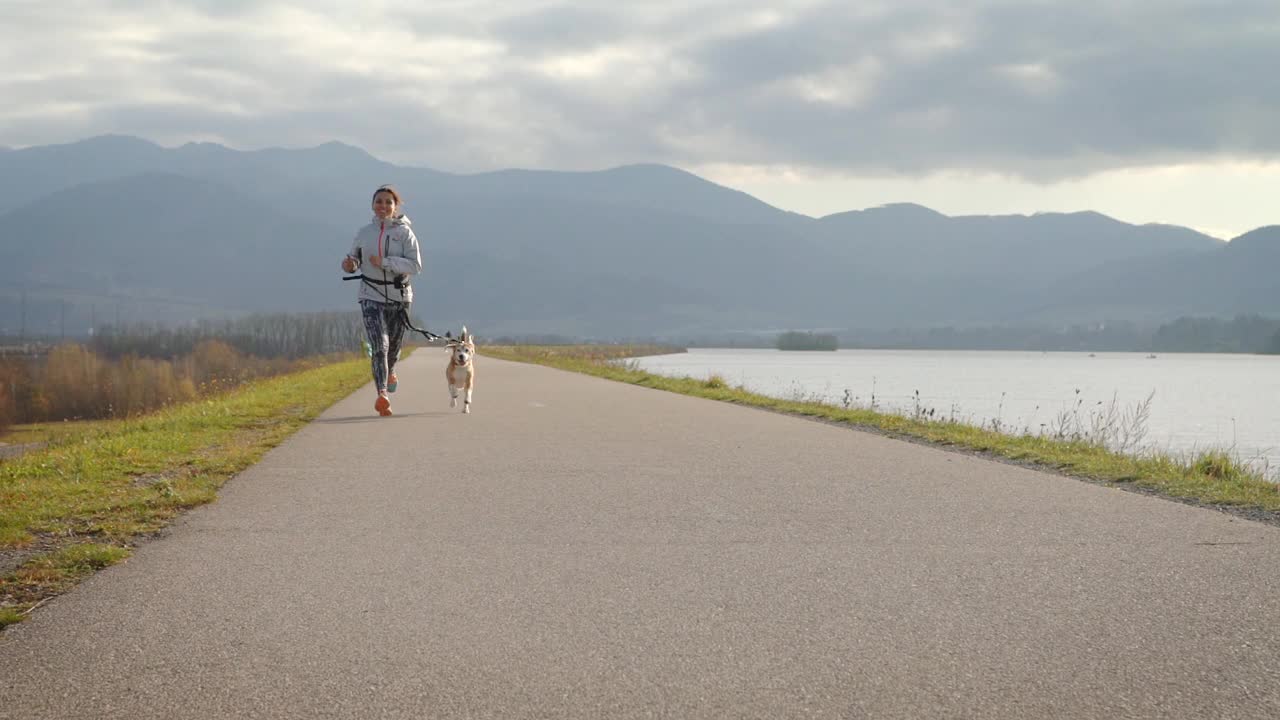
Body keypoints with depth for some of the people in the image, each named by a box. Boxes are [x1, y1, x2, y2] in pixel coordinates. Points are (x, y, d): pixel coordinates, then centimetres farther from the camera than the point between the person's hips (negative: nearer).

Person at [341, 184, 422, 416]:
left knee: (394, 344, 18)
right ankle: (382, 394, -27)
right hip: (371, 297, -1)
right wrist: (349, 264, -13)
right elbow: (354, 258, 13)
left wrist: (384, 262, -24)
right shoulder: (364, 232, 1)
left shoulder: (404, 232, -6)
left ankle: (390, 372, 52)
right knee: (379, 345, -17)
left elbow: (415, 265, -15)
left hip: (399, 297, 1)